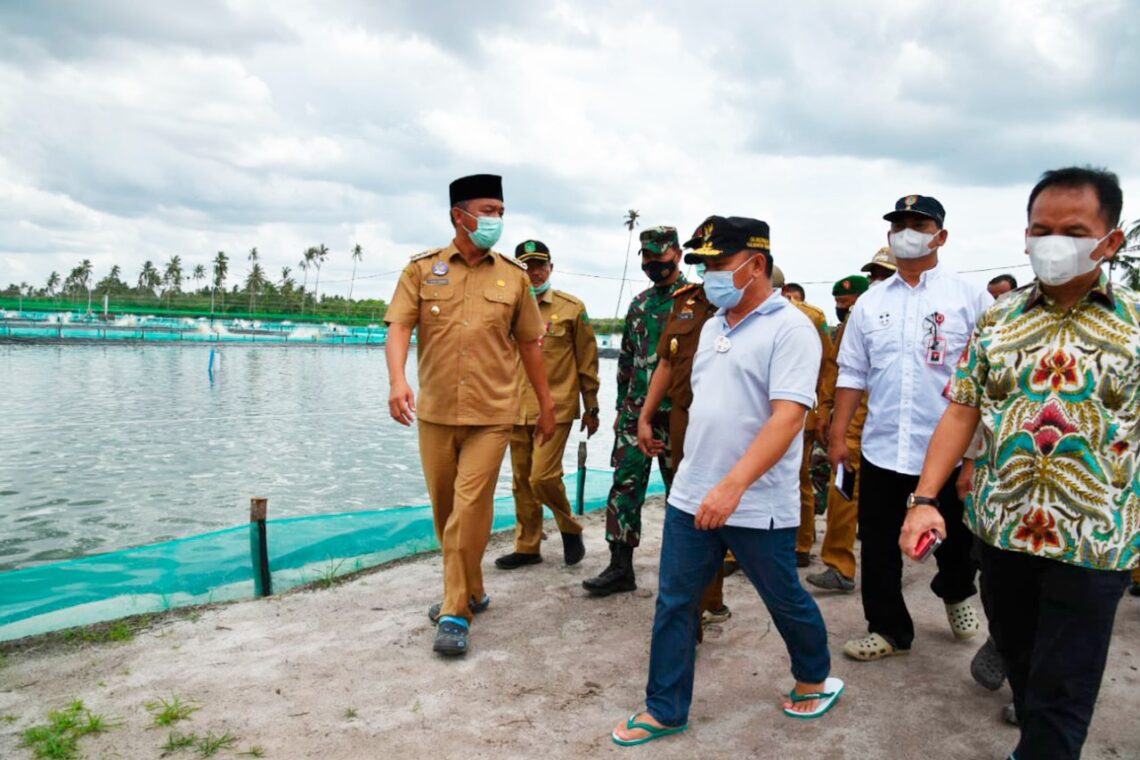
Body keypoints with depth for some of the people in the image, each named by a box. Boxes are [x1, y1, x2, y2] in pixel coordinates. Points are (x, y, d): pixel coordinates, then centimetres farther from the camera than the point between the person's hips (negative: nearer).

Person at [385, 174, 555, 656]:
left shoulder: (514, 277, 5)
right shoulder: (422, 269, 4)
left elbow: (530, 345, 10)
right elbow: (399, 328, -6)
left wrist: (546, 406, 12)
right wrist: (397, 380, -25)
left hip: (490, 416, -2)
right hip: (434, 412, 2)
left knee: (470, 510, -7)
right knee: (444, 510, 13)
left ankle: (456, 612, 5)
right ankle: (468, 591, 33)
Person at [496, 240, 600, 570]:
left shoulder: (572, 308, -1)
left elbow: (587, 362, 3)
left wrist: (591, 409, 4)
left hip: (555, 408, -4)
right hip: (517, 409, 4)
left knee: (543, 476, -11)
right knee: (522, 482, 10)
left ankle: (570, 529, 16)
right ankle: (527, 547, 25)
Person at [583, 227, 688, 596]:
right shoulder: (639, 304, 14)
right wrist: (622, 405, 17)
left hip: (676, 412, -5)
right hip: (636, 410, 6)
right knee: (625, 484, 2)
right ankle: (620, 567, 8)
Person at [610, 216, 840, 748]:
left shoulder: (790, 329, -14)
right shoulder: (713, 326, 11)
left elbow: (788, 417, -24)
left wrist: (733, 486, -32)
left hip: (758, 505, -6)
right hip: (691, 495, 7)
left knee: (785, 601, 15)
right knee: (674, 604, 9)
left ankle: (814, 679, 42)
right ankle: (664, 711, 24)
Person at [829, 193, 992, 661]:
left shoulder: (969, 298, -2)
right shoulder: (870, 303, 7)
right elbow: (852, 373, 7)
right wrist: (838, 436, 3)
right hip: (881, 448, 3)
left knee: (958, 538, 15)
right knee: (878, 544, 8)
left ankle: (955, 594, 47)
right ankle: (889, 629, 26)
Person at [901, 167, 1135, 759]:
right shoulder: (997, 319, 2)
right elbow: (961, 412, 0)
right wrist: (924, 500, -10)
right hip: (1000, 528, 3)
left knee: (1061, 690, 6)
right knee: (1016, 655, 21)